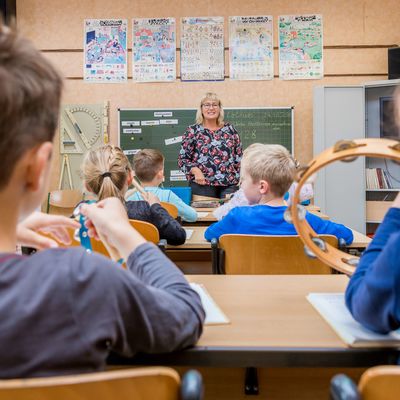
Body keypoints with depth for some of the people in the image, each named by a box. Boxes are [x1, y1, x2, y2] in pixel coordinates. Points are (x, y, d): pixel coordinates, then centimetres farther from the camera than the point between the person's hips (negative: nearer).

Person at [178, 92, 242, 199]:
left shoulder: (230, 129, 11)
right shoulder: (192, 131, 4)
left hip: (230, 184, 2)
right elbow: (182, 159, 3)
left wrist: (240, 177, 5)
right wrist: (195, 170, -13)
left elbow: (239, 157, 14)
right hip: (202, 184, -2)